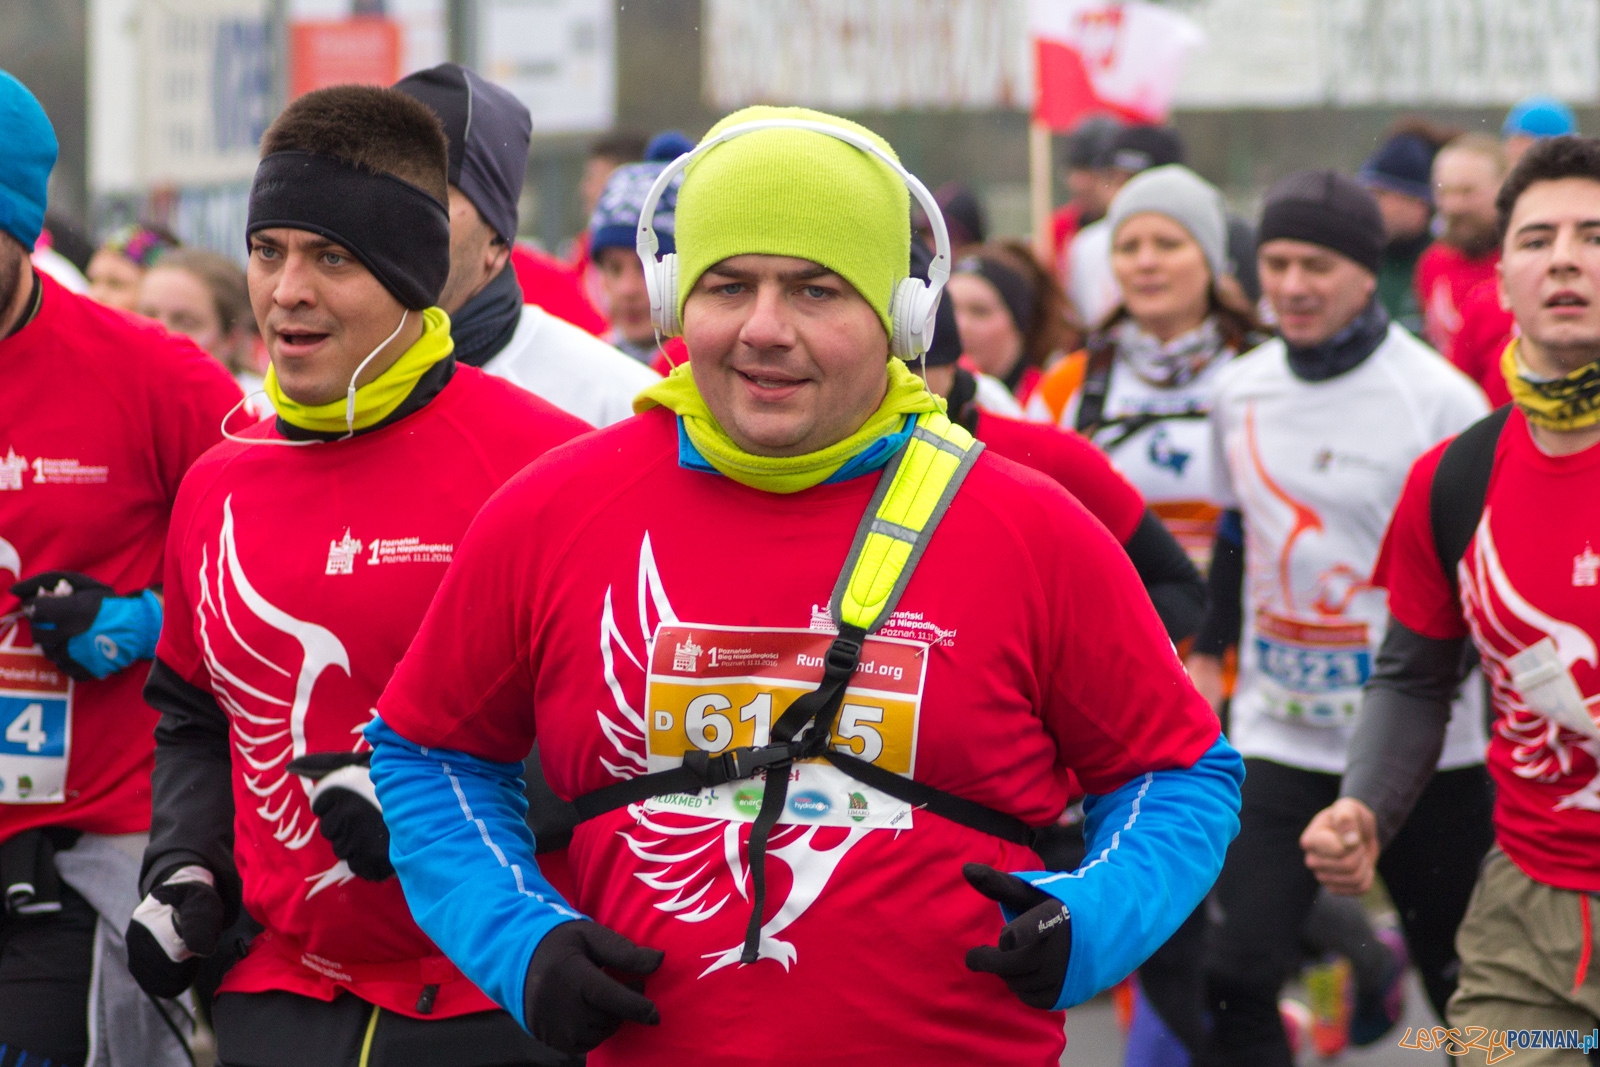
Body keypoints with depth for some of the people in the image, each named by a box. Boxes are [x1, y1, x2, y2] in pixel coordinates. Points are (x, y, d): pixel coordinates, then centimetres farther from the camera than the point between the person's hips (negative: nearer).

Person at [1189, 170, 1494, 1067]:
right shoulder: (1240, 392, 5)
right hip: (1279, 734, 4)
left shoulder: (1439, 401, -11)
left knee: (1463, 982, 9)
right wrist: (1209, 653, 23)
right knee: (1235, 977, -9)